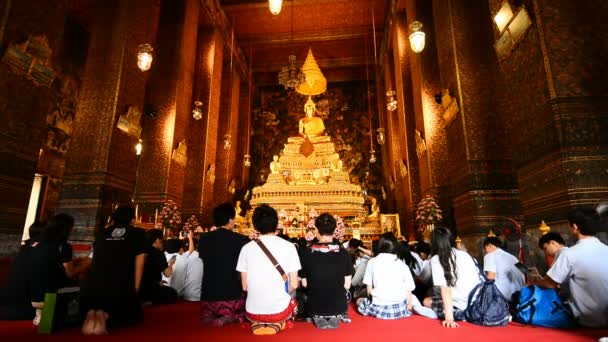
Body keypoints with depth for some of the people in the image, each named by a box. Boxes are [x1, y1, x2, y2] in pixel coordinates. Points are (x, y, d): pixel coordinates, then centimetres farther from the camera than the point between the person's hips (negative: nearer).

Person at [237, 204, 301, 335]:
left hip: (253, 311, 2)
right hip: (280, 310, -2)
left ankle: (257, 323, 13)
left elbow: (244, 286, 0)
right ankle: (277, 323, 12)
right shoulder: (289, 246, -8)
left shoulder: (246, 248, -5)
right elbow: (294, 285, -5)